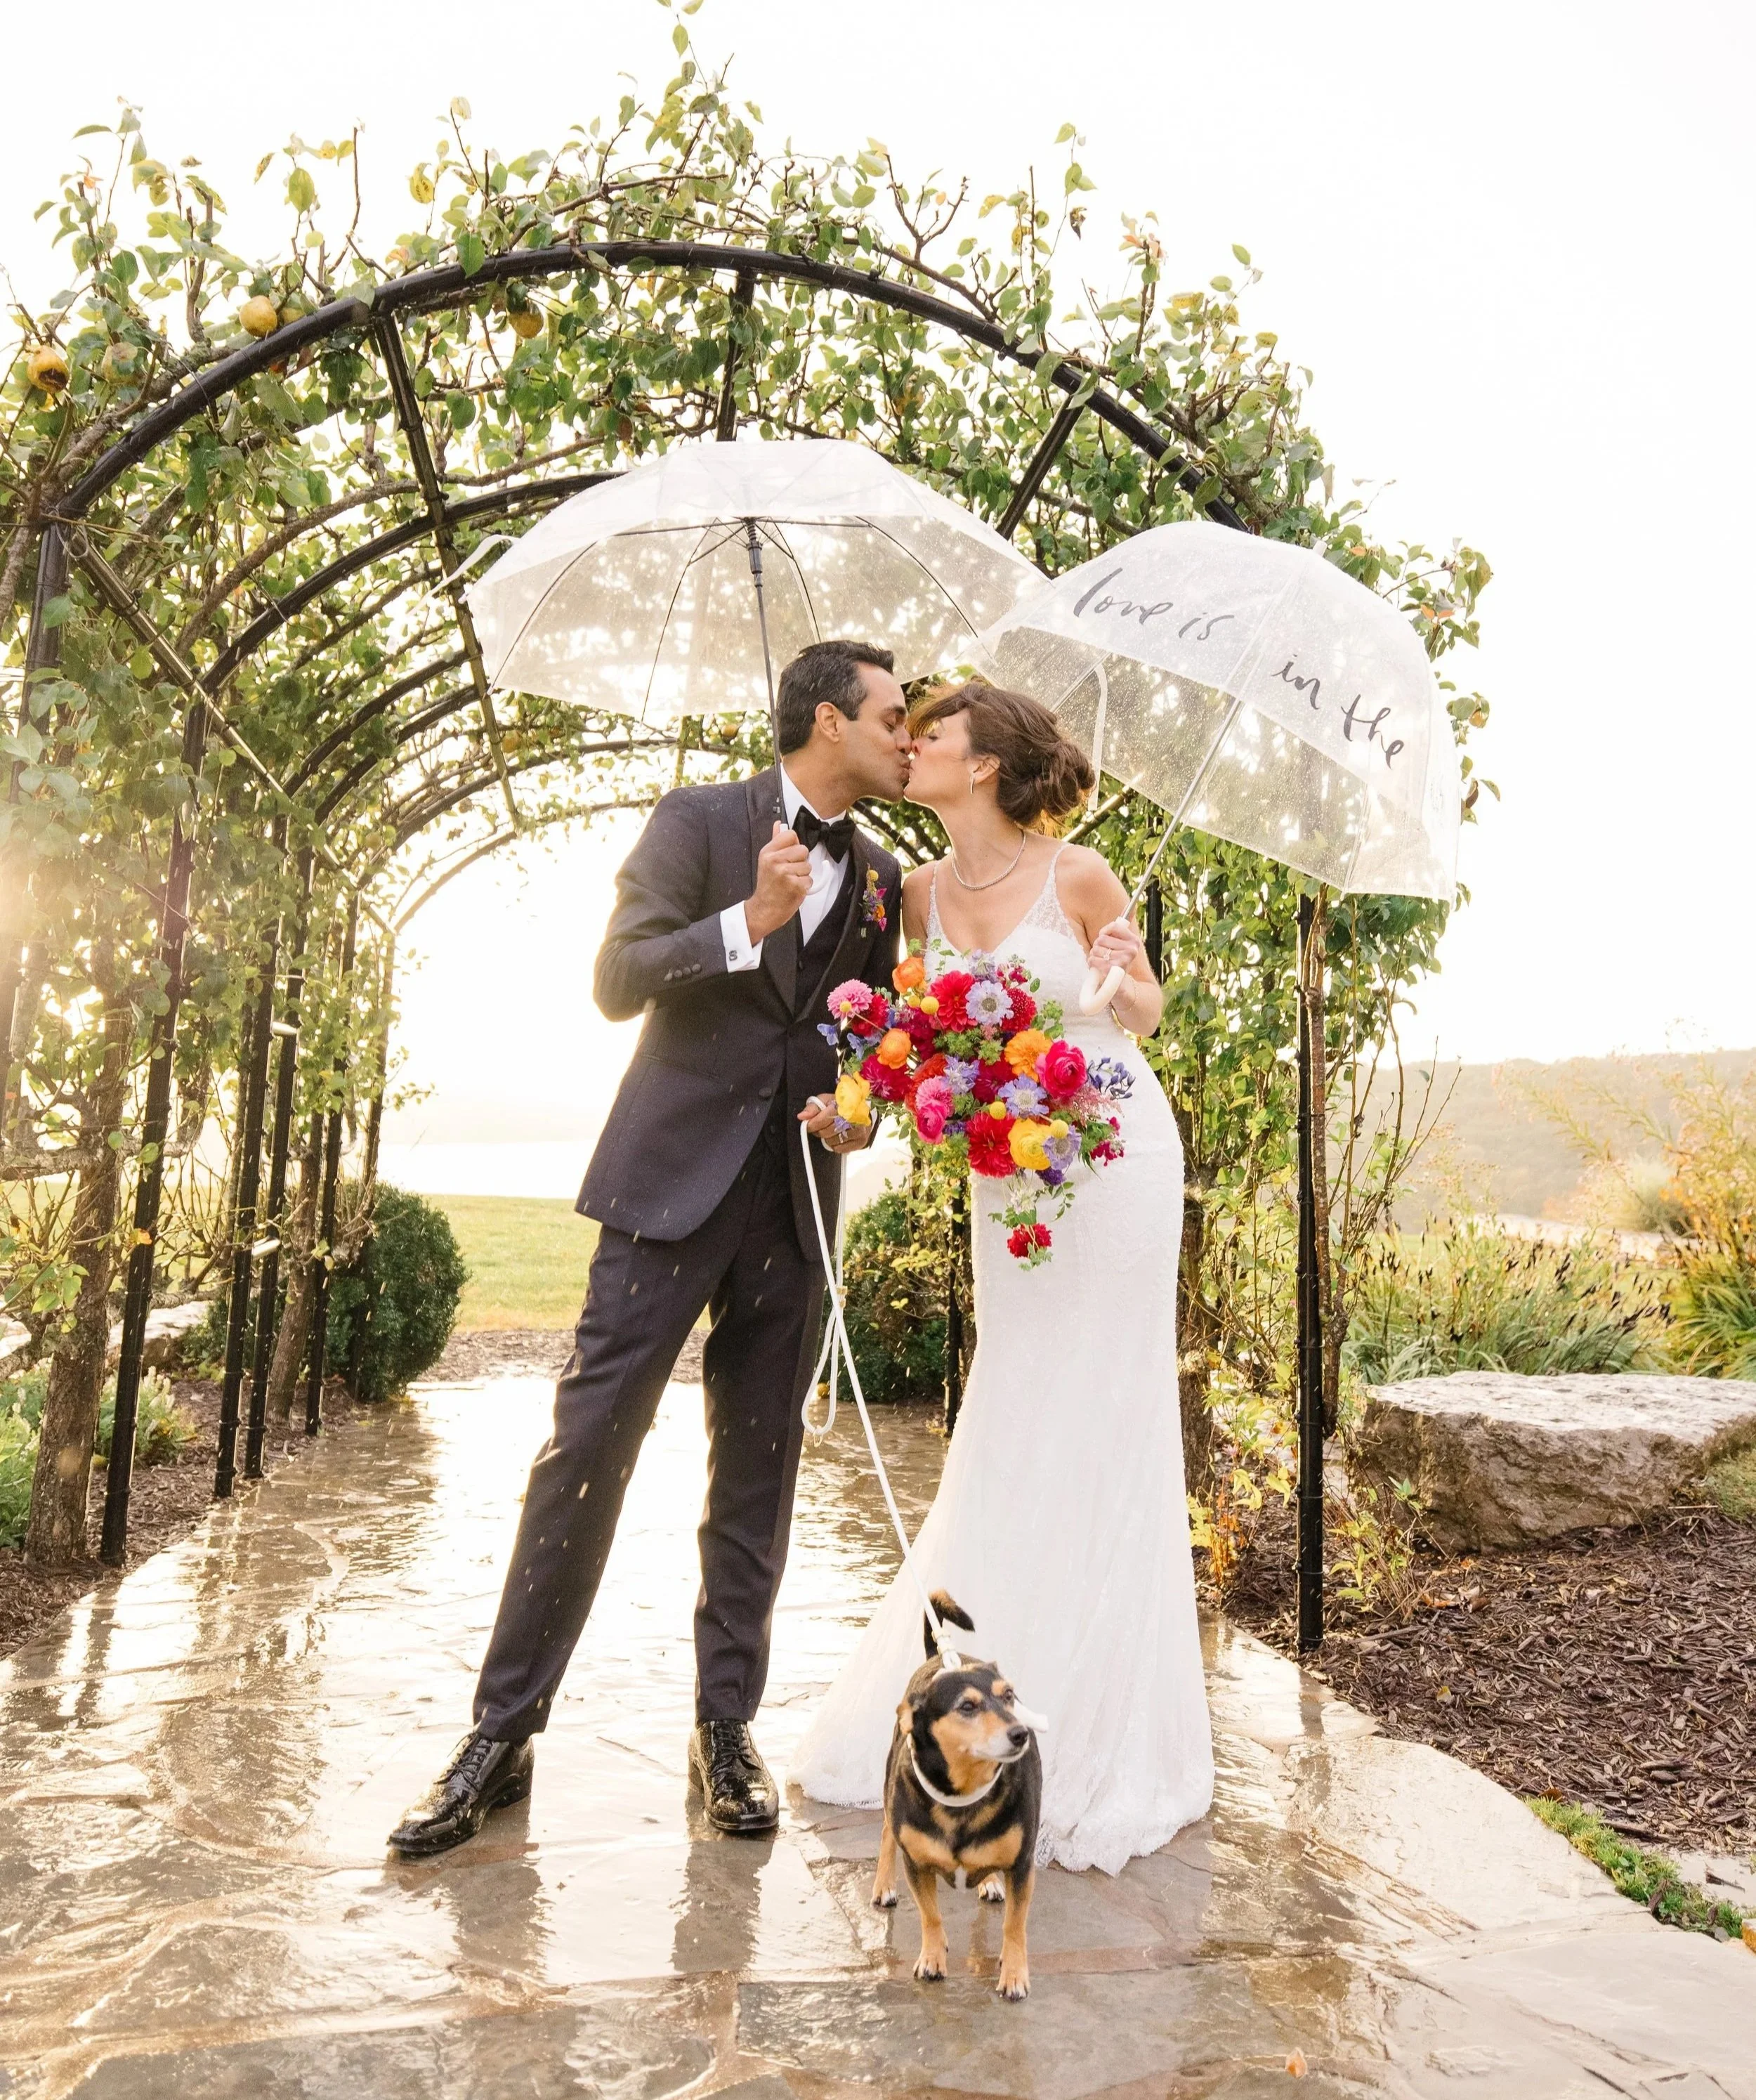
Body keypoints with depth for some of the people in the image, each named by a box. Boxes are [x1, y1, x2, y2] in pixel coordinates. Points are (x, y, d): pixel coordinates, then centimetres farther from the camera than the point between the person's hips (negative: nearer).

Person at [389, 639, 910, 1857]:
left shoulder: (881, 876, 14)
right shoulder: (700, 820, 0)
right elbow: (617, 979, -8)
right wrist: (749, 922, -20)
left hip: (794, 1204, 4)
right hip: (675, 1183, -4)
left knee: (758, 1473, 8)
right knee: (587, 1448, -3)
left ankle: (727, 1727, 22)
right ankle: (504, 1732, 12)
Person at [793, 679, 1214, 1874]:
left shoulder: (1077, 875, -12)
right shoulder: (923, 896, 1)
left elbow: (1144, 1012, 0)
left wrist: (1116, 980, -23)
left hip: (1115, 1158, -5)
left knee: (1101, 1431, 1)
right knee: (1009, 1435, 11)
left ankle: (1101, 1742, 17)